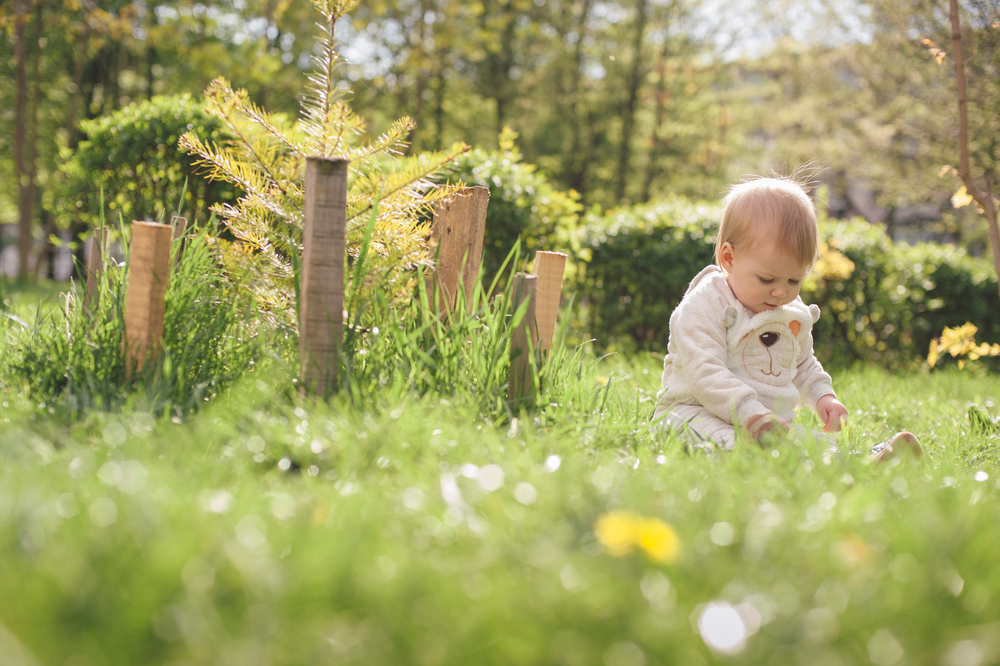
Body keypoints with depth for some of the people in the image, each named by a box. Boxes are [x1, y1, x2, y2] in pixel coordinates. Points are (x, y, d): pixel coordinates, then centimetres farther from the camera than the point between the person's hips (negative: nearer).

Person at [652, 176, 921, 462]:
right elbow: (705, 373, -22)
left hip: (771, 422, 7)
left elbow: (803, 365, 31)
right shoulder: (704, 306, -11)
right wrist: (751, 414, -31)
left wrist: (823, 396, 10)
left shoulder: (794, 313, 15)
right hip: (698, 413, -7)